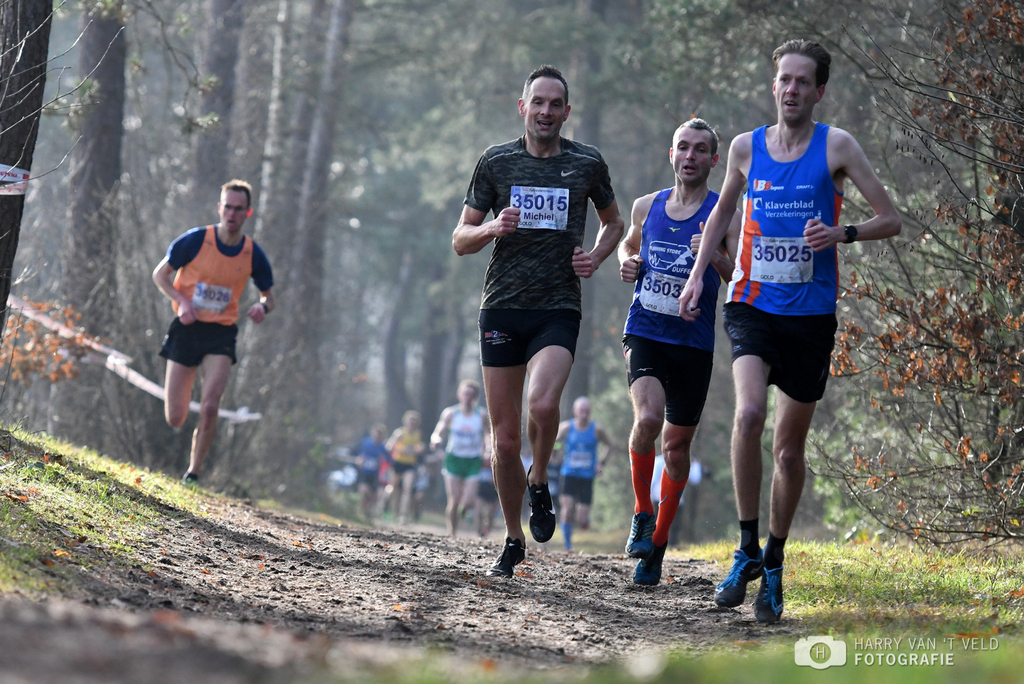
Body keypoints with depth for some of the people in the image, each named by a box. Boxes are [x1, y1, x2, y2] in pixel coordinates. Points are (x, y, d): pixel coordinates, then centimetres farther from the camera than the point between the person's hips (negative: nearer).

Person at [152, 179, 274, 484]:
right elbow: (160, 274, 1)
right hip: (187, 329, 0)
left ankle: (193, 473, -3)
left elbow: (268, 296, 11)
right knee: (174, 419, -1)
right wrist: (182, 301, -16)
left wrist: (262, 306, -13)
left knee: (209, 408, -19)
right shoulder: (195, 240, -9)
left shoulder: (253, 254, -2)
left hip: (221, 334, 0)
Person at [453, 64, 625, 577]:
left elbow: (613, 222, 22)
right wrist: (492, 228, -13)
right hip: (502, 308, 1)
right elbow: (460, 240, 8)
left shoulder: (587, 164, 5)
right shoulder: (496, 162, 5)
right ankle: (513, 541, 19)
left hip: (558, 309, -1)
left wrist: (596, 256, 2)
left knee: (542, 404, -27)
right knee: (505, 435, 2)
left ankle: (539, 482, 3)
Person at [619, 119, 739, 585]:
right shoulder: (647, 206, 7)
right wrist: (627, 262, 4)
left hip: (694, 342, -1)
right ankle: (642, 511, -2)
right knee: (648, 417, -24)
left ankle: (659, 540, 24)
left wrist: (717, 259, -30)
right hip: (644, 333, 1)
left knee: (677, 443, 6)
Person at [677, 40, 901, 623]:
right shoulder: (746, 148, 5)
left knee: (791, 447, 7)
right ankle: (748, 550, -14)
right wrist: (698, 275, 13)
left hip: (812, 315, -1)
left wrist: (842, 233, -21)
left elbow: (891, 220, -3)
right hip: (753, 307, 1)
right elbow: (723, 211, 23)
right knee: (749, 413, -24)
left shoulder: (836, 146, -3)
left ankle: (773, 565, 23)